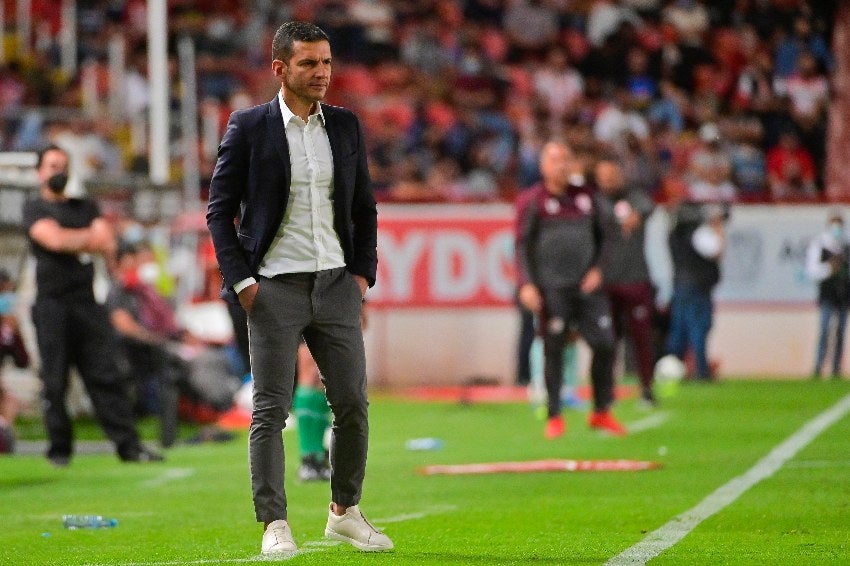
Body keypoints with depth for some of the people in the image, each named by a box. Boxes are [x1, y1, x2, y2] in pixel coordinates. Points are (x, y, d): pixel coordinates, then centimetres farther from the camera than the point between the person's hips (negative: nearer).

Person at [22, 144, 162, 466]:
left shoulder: (85, 208, 20)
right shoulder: (34, 209, 6)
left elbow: (108, 248, 6)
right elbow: (54, 240, -12)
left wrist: (71, 242, -6)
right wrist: (92, 237, 0)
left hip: (87, 304, 3)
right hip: (52, 304, -3)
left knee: (106, 376, -3)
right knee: (55, 382, -3)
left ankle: (128, 445, -8)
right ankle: (60, 449, 5)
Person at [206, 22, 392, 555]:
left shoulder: (346, 126, 8)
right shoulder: (249, 127, -3)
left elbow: (365, 207, 16)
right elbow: (220, 210, -1)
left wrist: (363, 271, 6)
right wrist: (241, 280, -8)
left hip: (336, 285, 4)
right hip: (275, 288, -4)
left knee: (353, 403, 3)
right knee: (270, 410, -3)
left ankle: (345, 512, 18)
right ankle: (274, 524, 0)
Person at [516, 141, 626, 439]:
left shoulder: (586, 195, 11)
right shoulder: (536, 201, -1)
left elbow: (599, 236, 19)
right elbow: (523, 244, -2)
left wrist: (597, 269, 4)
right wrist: (527, 284, -12)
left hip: (586, 284, 4)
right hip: (552, 288, -4)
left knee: (604, 344, -2)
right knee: (553, 350, -2)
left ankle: (601, 412, 12)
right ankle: (555, 417, 7)